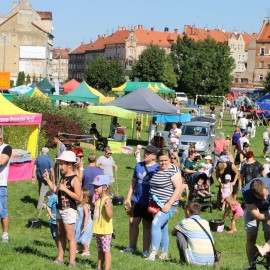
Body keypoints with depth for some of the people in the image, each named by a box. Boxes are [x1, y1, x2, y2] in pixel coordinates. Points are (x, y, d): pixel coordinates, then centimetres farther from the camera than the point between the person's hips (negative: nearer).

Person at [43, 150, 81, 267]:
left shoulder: (75, 179, -16)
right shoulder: (63, 177, 9)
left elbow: (78, 197, -21)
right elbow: (56, 190, 14)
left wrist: (65, 189, -24)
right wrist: (48, 180, 10)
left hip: (69, 210, -9)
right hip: (59, 209, 9)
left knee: (70, 237, -4)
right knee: (60, 235, 15)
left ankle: (72, 262, 1)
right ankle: (60, 258, 25)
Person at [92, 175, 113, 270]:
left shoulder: (107, 200, -18)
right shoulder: (98, 200, 10)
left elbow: (110, 216, -27)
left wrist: (107, 207, -41)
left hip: (105, 230, -9)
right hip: (98, 230, 9)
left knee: (106, 250, -5)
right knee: (100, 250, 19)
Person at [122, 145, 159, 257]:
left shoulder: (157, 168, -7)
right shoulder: (138, 165, 7)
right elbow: (133, 182, 14)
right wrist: (128, 197, 10)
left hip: (149, 202, -5)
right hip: (137, 200, 5)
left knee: (147, 225, 4)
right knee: (133, 223, 9)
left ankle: (146, 250, 12)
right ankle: (132, 246, 25)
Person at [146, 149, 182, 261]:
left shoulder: (173, 170, -12)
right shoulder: (157, 170, 12)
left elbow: (178, 188, -18)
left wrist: (169, 204, -22)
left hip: (167, 205, -8)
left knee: (156, 224, -21)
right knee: (163, 229, 13)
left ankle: (153, 253, -24)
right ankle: (164, 254, 22)